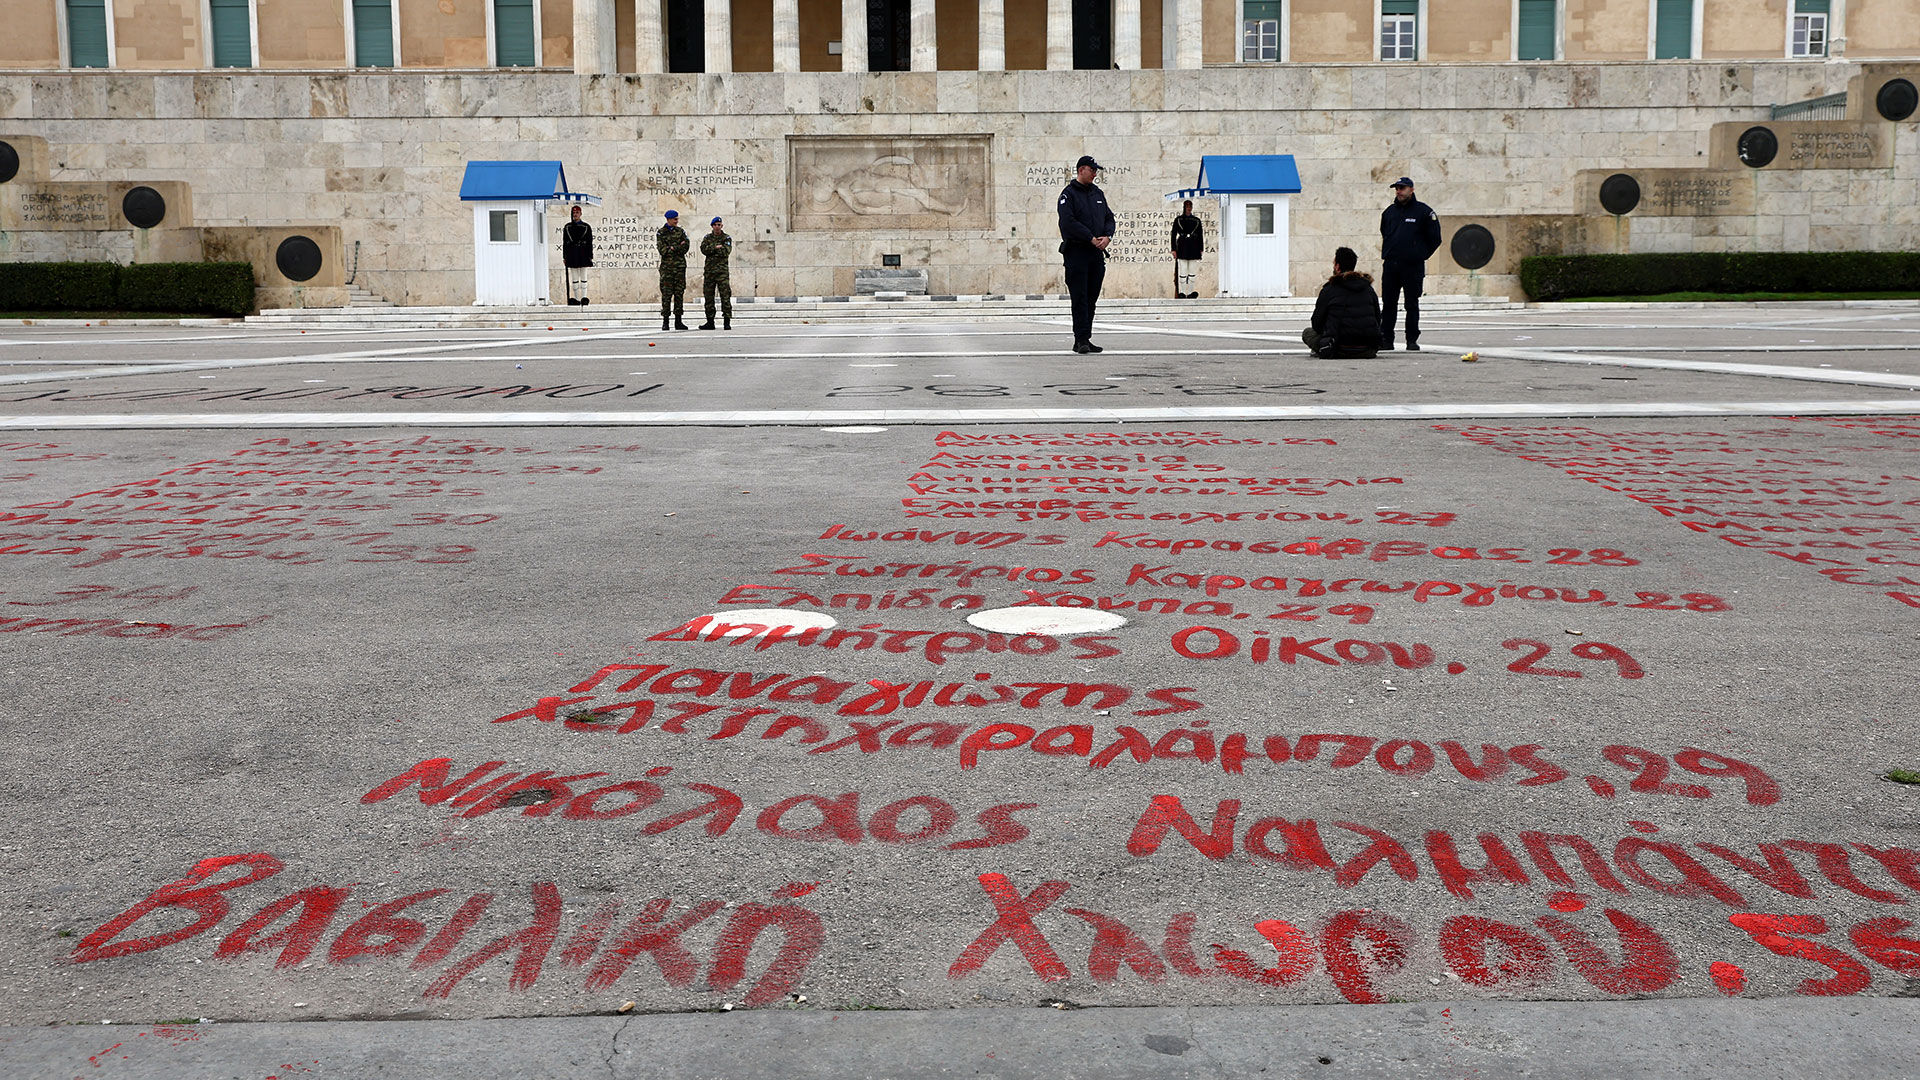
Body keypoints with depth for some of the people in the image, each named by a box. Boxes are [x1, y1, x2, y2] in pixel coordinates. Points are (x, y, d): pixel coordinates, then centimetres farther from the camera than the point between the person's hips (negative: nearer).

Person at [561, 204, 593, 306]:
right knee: (574, 278, 3)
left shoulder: (586, 227, 2)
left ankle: (584, 298, 4)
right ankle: (576, 299, 6)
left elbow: (590, 243, 2)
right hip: (572, 255, 2)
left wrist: (590, 257, -4)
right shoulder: (567, 227, 7)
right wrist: (564, 257, 3)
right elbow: (564, 243, 8)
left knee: (583, 277, 2)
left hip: (583, 254, -2)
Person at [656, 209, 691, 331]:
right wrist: (678, 248, -6)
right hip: (666, 266, -3)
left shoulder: (681, 231, 13)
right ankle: (665, 321, -4)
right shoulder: (660, 233, 5)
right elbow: (662, 250, -8)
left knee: (679, 293, 1)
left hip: (680, 266, 3)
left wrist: (672, 248, -7)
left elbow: (686, 247, 0)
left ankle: (678, 321, 3)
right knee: (666, 293, -6)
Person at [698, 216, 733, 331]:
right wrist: (716, 247, -11)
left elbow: (726, 252, -10)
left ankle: (727, 321, -9)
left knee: (725, 296, -9)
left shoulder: (727, 238, 6)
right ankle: (710, 322, 11)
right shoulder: (707, 238, 14)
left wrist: (711, 250, -5)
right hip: (709, 270, 3)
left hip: (722, 270, -3)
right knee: (708, 296, 5)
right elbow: (703, 249, -3)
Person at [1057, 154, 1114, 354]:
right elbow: (1069, 222, -15)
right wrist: (1091, 238, -16)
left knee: (1091, 298, 7)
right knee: (1080, 298, -9)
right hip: (1076, 252, -7)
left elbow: (1109, 217, 17)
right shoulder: (1068, 194, -3)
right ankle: (1081, 340, -10)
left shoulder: (1098, 194, 18)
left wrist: (1107, 236, -3)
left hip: (1097, 252, 7)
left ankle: (1085, 339, 12)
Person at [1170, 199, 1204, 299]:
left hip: (1194, 248, 2)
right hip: (1182, 247, -2)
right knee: (1182, 272, -6)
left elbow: (1200, 236, 14)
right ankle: (1182, 293, -3)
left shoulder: (1197, 221, 13)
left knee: (1193, 272, 1)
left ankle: (1191, 292, 6)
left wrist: (1201, 249, 8)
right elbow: (1173, 235, 4)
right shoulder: (1178, 220, 7)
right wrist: (1174, 249, -3)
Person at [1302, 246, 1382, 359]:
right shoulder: (1368, 287, 10)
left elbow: (1317, 323, 2)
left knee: (1307, 332, 17)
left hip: (1339, 351, -5)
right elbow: (1378, 320, 15)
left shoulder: (1329, 289, -2)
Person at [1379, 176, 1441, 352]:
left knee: (1412, 304, 1)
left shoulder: (1424, 211, -1)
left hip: (1413, 267, -4)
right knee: (1389, 304, 3)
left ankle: (1412, 340, 5)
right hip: (1390, 265, 4)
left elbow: (1435, 238, 2)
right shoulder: (1389, 212, 13)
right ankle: (1386, 339, 7)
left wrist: (1420, 255, 4)